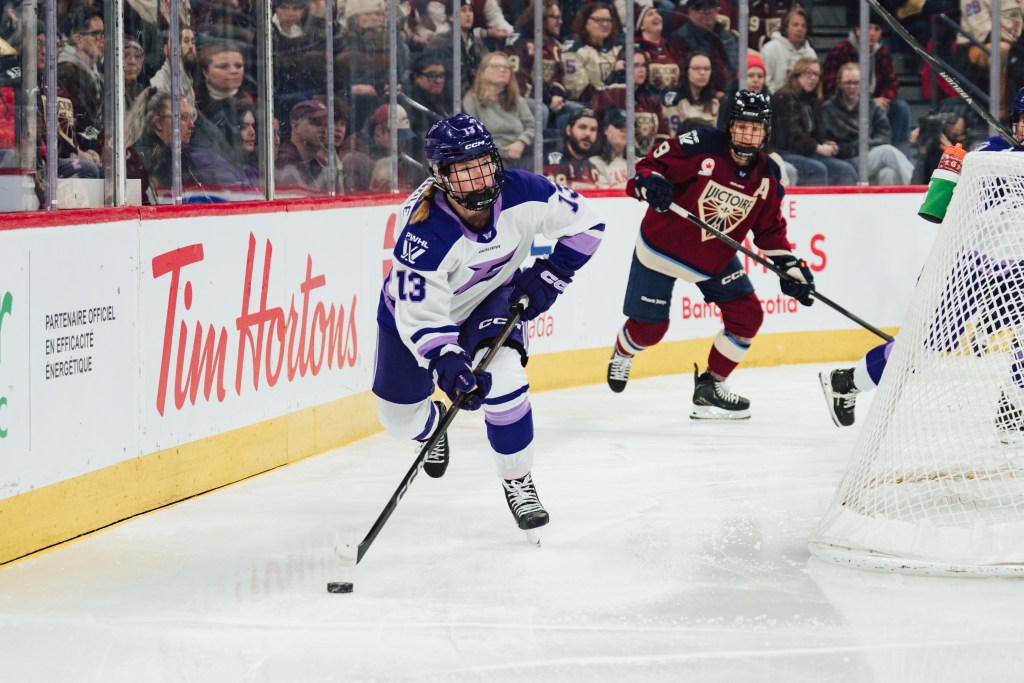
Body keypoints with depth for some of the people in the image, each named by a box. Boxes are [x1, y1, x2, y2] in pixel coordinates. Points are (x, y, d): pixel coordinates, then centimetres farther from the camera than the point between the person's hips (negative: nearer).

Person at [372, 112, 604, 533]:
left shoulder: (523, 194, -29)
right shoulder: (423, 234, -39)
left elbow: (584, 223, -12)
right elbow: (420, 317, -36)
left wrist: (549, 275, -18)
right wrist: (445, 364, -51)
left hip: (492, 299, 1)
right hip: (415, 306, -1)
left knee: (502, 376, -27)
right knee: (399, 417, 9)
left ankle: (518, 480, -5)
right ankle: (433, 424, 50)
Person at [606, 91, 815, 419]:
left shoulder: (768, 176, -6)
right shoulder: (700, 146, -24)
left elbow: (770, 228, 4)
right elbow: (651, 164, -20)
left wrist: (790, 267, -5)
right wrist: (650, 182, -41)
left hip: (717, 257, 5)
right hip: (662, 247, -5)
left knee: (747, 315, -4)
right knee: (649, 328, 2)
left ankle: (710, 386, 13)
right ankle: (622, 353, 40)